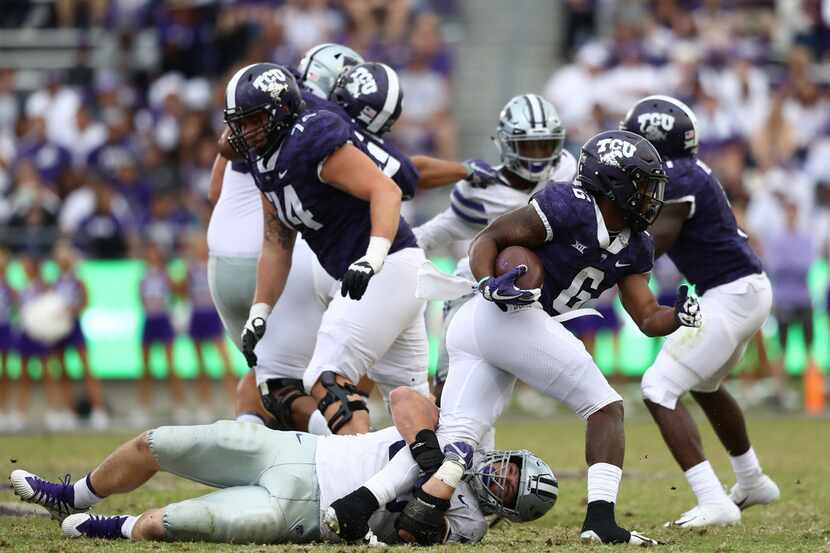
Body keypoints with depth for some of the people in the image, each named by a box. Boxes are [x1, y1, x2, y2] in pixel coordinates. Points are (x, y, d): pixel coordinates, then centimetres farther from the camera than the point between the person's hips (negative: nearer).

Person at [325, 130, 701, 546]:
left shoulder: (633, 249, 17)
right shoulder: (569, 207, -9)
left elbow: (647, 320, 15)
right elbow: (489, 238, -8)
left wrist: (678, 316, -5)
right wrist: (489, 285, -24)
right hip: (511, 317, -9)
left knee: (452, 441, -1)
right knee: (605, 409, -4)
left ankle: (357, 505, -13)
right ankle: (600, 519, -13)